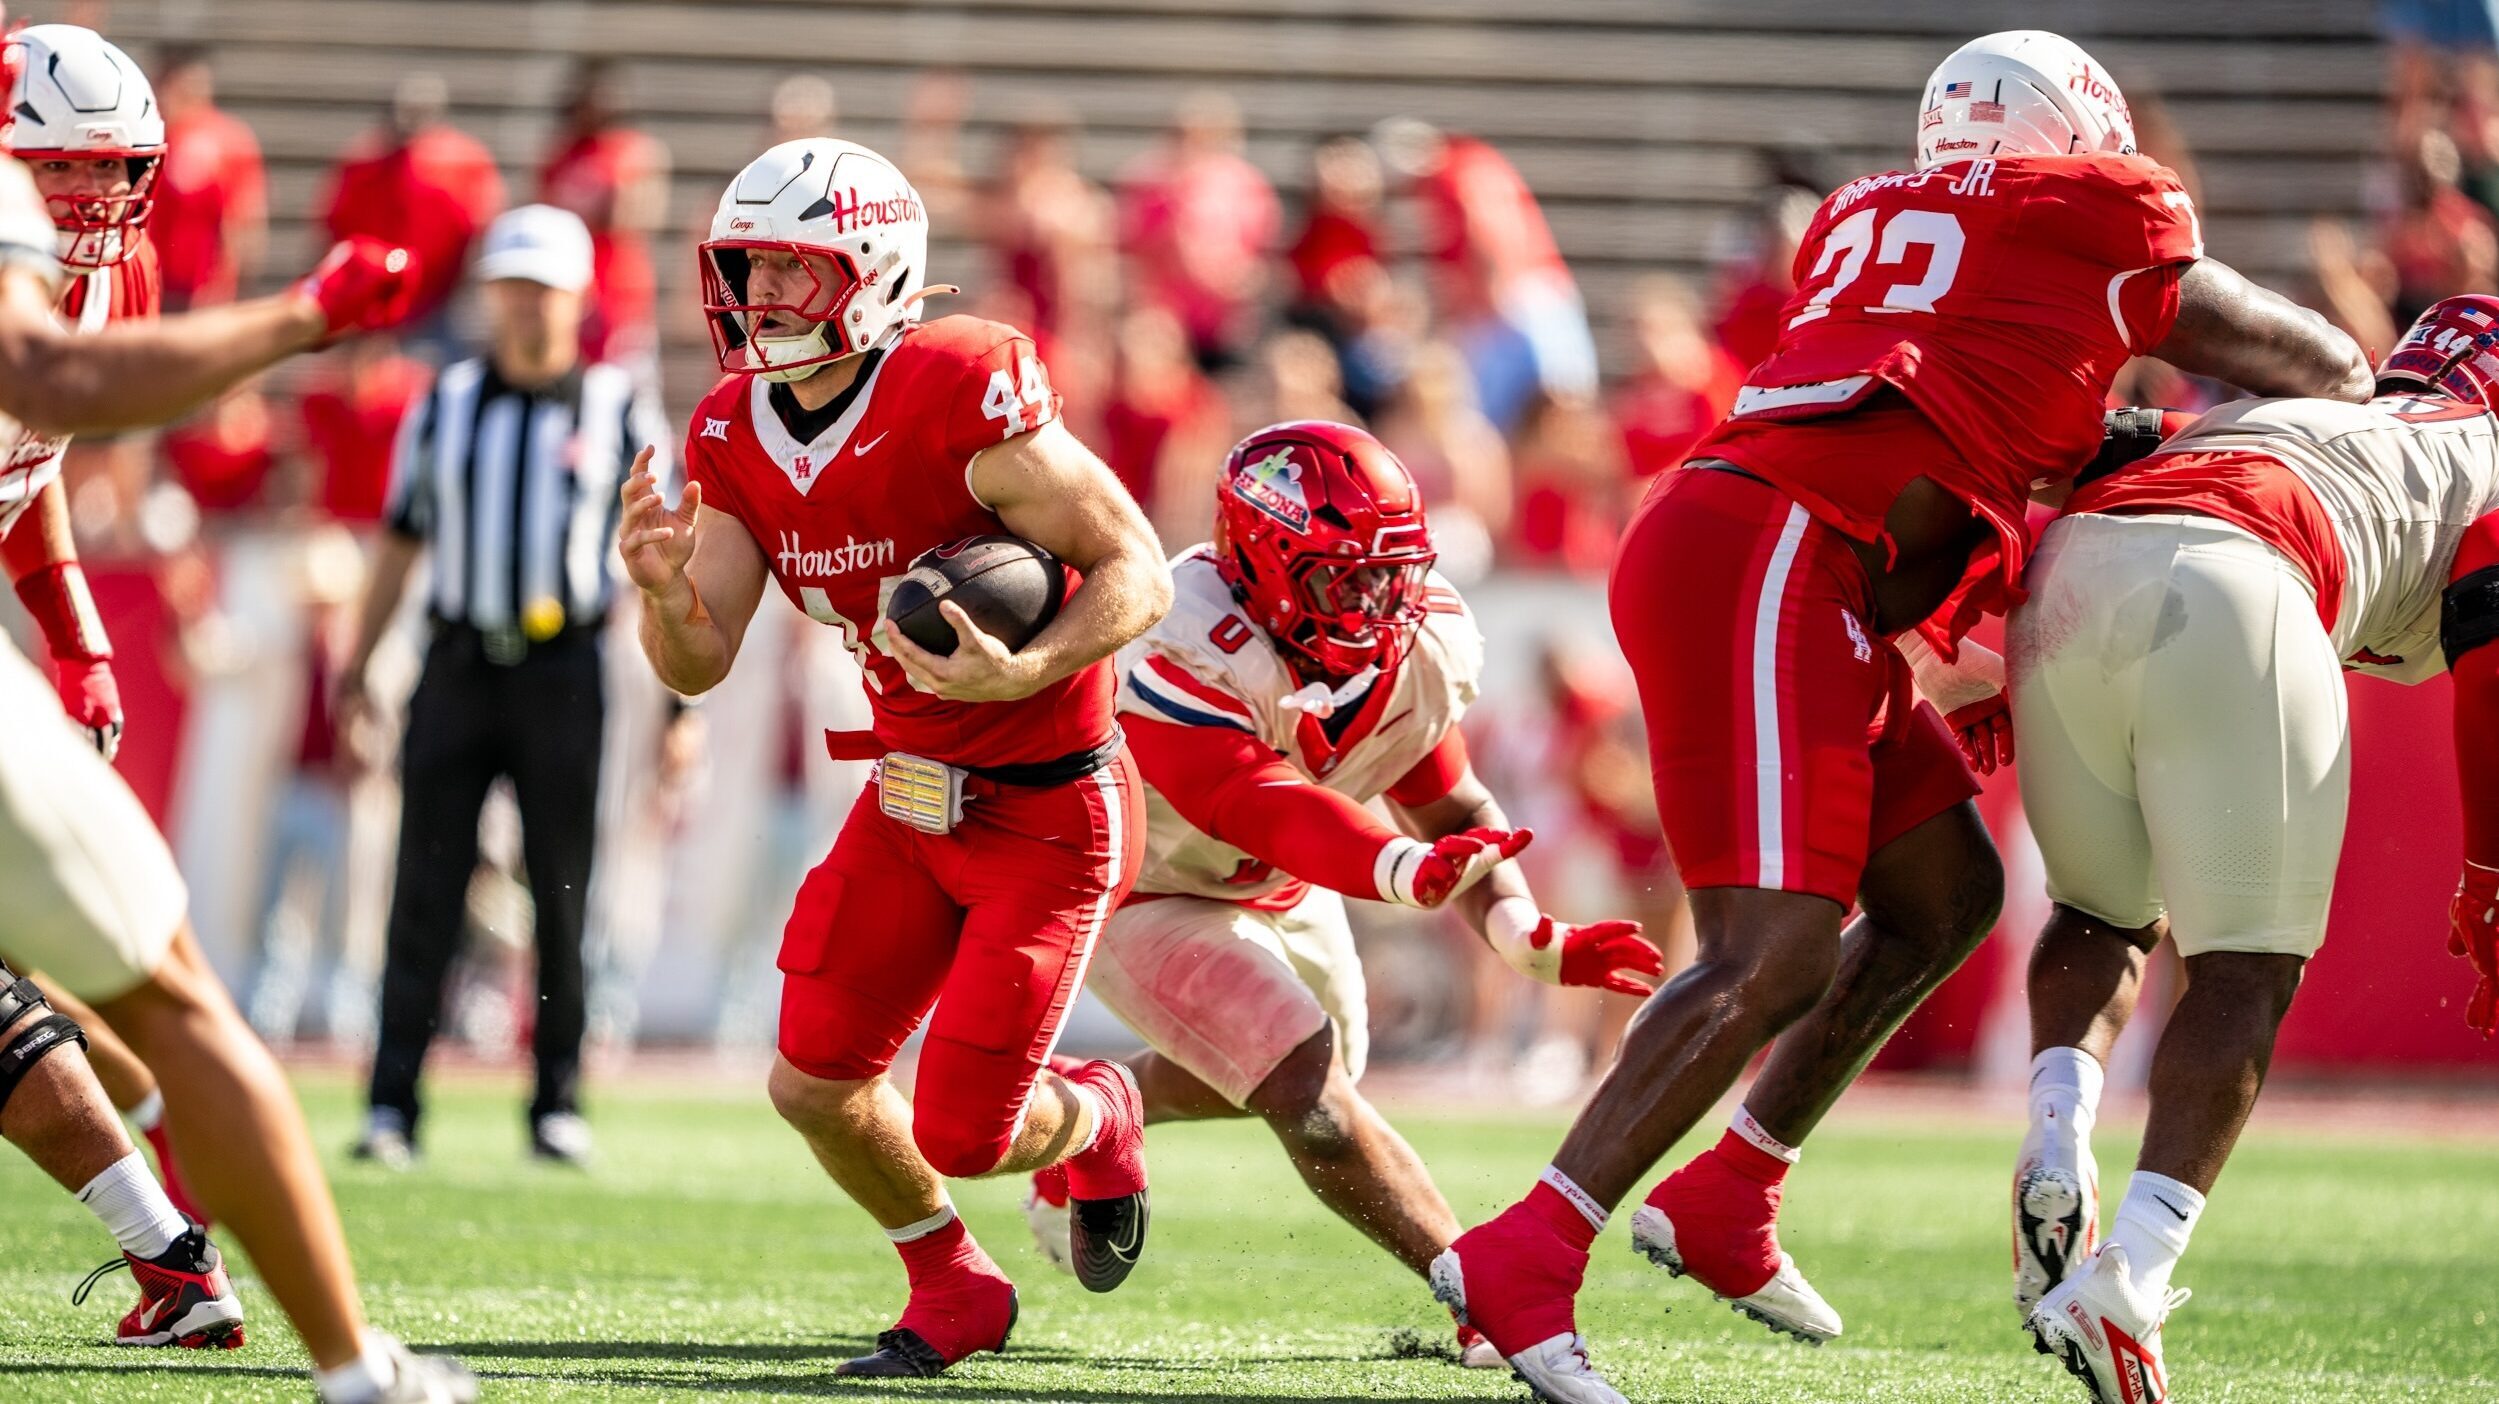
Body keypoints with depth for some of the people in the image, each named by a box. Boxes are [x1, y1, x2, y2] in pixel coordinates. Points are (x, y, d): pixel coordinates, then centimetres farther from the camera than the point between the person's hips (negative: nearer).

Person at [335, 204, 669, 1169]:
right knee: (426, 889, -2)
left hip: (563, 668, -2)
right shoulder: (445, 403, 10)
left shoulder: (618, 410, 4)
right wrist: (359, 662, 11)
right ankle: (392, 1104, -2)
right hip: (459, 662, 2)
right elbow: (403, 540, 15)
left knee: (562, 892, 2)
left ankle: (559, 1101, 10)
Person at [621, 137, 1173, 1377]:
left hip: (1046, 809, -6)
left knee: (961, 1135, -6)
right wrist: (664, 590, -26)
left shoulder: (962, 399, -25)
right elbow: (700, 666, -4)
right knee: (814, 1085, 1)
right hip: (913, 797, 6)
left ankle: (1093, 1121, 32)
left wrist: (1018, 674, -36)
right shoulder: (735, 438, -3)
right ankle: (954, 1293, 29)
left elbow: (1139, 575, -21)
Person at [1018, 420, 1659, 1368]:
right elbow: (1257, 806, -50)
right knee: (1305, 1091, -21)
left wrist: (1523, 932, -26)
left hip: (1271, 889, 8)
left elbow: (1451, 807, -7)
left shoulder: (1420, 649, -17)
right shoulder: (1185, 649, -39)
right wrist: (1403, 871, -68)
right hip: (1141, 891, -8)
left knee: (1323, 1073, 26)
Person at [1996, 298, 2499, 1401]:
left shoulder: (2269, 411, 42)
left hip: (2068, 568, 5)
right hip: (2233, 596, -5)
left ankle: (2056, 1141, -2)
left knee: (2106, 917, 26)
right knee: (2247, 969, 4)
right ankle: (2126, 1281, -13)